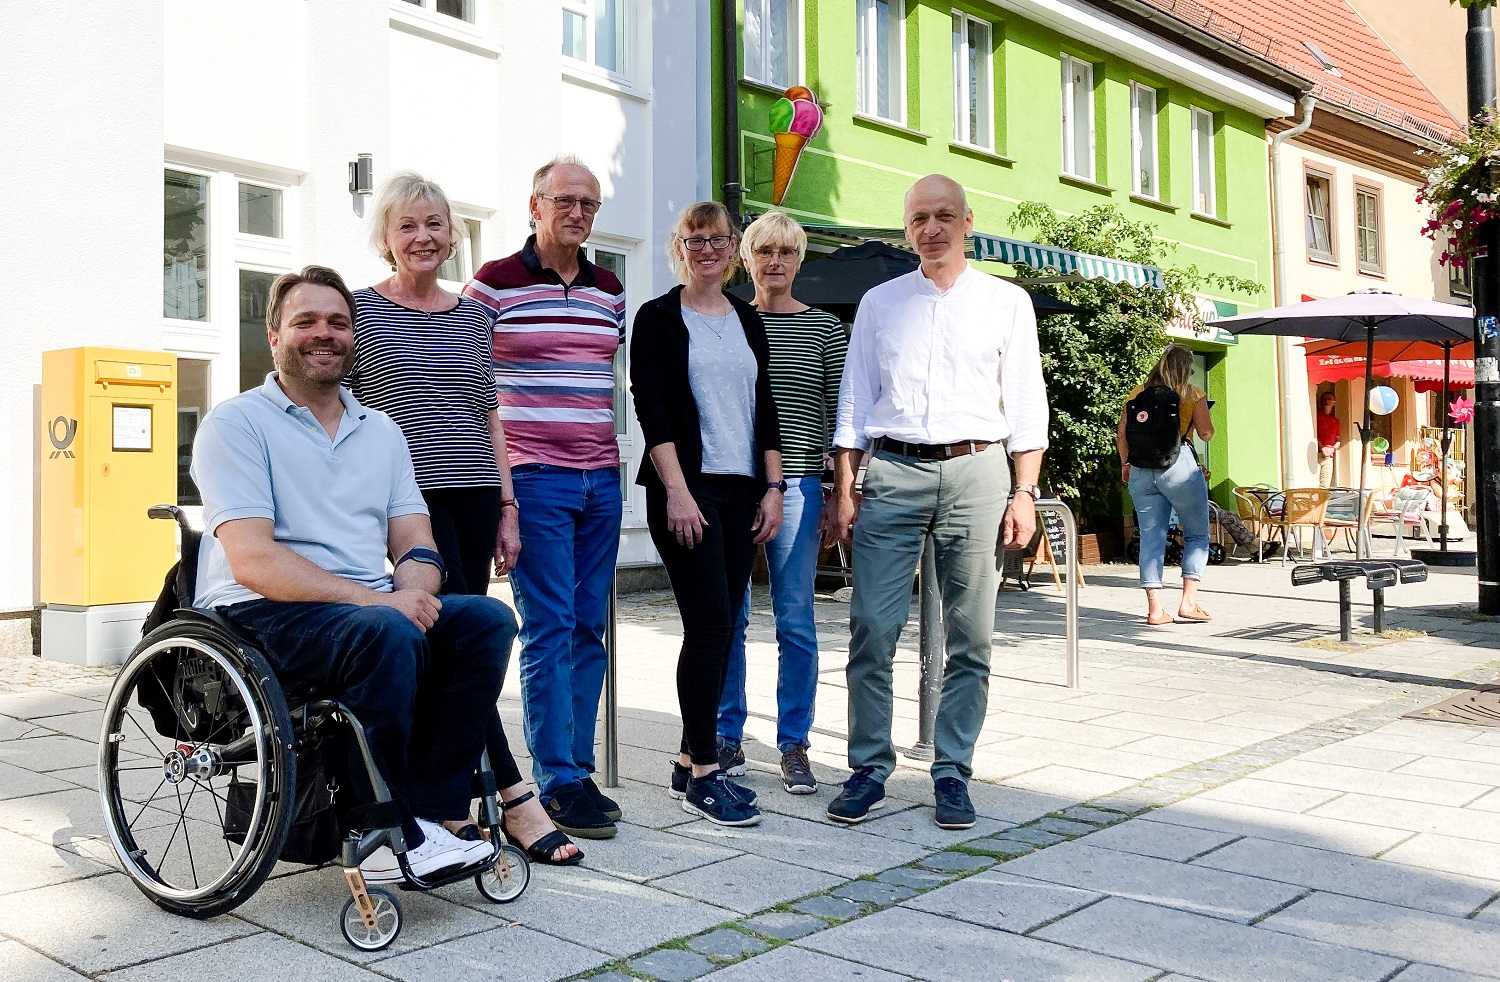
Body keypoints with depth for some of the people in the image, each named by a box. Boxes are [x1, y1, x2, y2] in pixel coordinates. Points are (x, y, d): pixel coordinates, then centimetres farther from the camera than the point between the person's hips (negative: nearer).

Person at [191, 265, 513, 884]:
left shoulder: (382, 432, 18)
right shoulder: (237, 425, -1)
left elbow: (417, 545, 10)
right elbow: (253, 561, -14)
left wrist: (412, 591, -15)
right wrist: (376, 601, -22)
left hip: (371, 611, 6)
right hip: (262, 618, -6)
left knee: (487, 620, -20)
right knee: (388, 635, -34)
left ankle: (430, 812, -17)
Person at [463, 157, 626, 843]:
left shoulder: (610, 292, 14)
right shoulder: (494, 284, -2)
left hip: (601, 478, 6)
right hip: (533, 477, -5)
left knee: (588, 628, 8)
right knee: (549, 628, -6)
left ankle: (577, 769, 18)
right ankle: (558, 783, 1)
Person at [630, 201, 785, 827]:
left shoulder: (748, 321, 16)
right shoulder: (658, 318, 1)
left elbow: (764, 409, 15)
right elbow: (651, 408, -7)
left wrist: (772, 487, 7)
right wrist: (677, 490, -15)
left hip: (742, 489, 6)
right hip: (685, 488, -5)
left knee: (721, 628, 6)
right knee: (710, 624, -11)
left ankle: (690, 762, 16)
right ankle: (704, 773, -3)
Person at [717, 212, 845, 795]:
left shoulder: (825, 329, 6)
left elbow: (839, 416, 5)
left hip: (795, 486, -1)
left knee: (796, 621, 3)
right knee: (726, 618, 5)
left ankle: (794, 746, 14)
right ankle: (727, 739, 18)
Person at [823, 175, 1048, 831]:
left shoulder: (1006, 302, 11)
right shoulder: (879, 303, 14)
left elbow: (1025, 403, 9)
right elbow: (853, 401, 12)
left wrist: (1024, 493, 0)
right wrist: (843, 493, 4)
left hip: (974, 470, 0)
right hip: (891, 470, 1)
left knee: (970, 636, 1)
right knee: (871, 626, -6)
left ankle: (952, 773, 12)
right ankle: (869, 770, 6)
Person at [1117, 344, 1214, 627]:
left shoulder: (1138, 393, 10)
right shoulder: (1193, 394, 2)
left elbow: (1121, 433, 8)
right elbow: (1206, 433, 2)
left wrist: (1125, 463, 17)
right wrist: (1204, 415, 22)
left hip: (1141, 470, 3)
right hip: (1179, 466, -3)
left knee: (1151, 537, 5)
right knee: (1197, 535, 11)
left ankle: (1155, 609, 3)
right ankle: (1188, 602, 4)